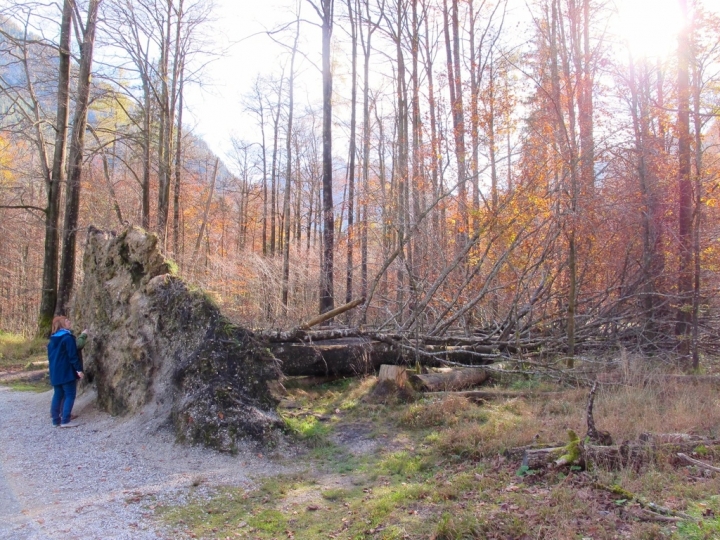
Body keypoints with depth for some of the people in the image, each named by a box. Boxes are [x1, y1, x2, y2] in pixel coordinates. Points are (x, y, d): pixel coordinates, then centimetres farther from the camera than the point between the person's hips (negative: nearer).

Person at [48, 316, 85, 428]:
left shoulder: (53, 339, 13)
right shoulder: (68, 337, -14)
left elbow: (50, 355, 19)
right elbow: (73, 355, -18)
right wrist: (79, 369, -15)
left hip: (55, 372, 8)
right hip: (66, 372, -8)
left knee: (58, 395, 13)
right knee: (70, 395, -4)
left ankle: (56, 420, 14)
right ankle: (65, 420, -9)